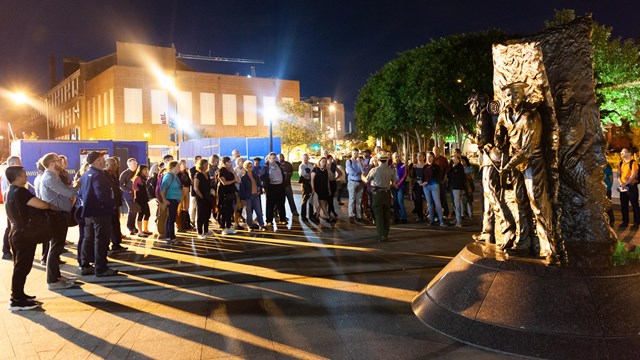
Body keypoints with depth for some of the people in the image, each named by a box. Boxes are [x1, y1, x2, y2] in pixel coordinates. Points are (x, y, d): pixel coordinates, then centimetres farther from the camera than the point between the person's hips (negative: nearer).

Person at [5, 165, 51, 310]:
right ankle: (17, 301, 2)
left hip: (16, 232, 9)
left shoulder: (8, 192, 10)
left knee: (19, 267, 18)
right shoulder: (20, 191, -19)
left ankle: (18, 295, 27)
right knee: (22, 268, -3)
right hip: (24, 234, -9)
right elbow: (41, 205, -29)